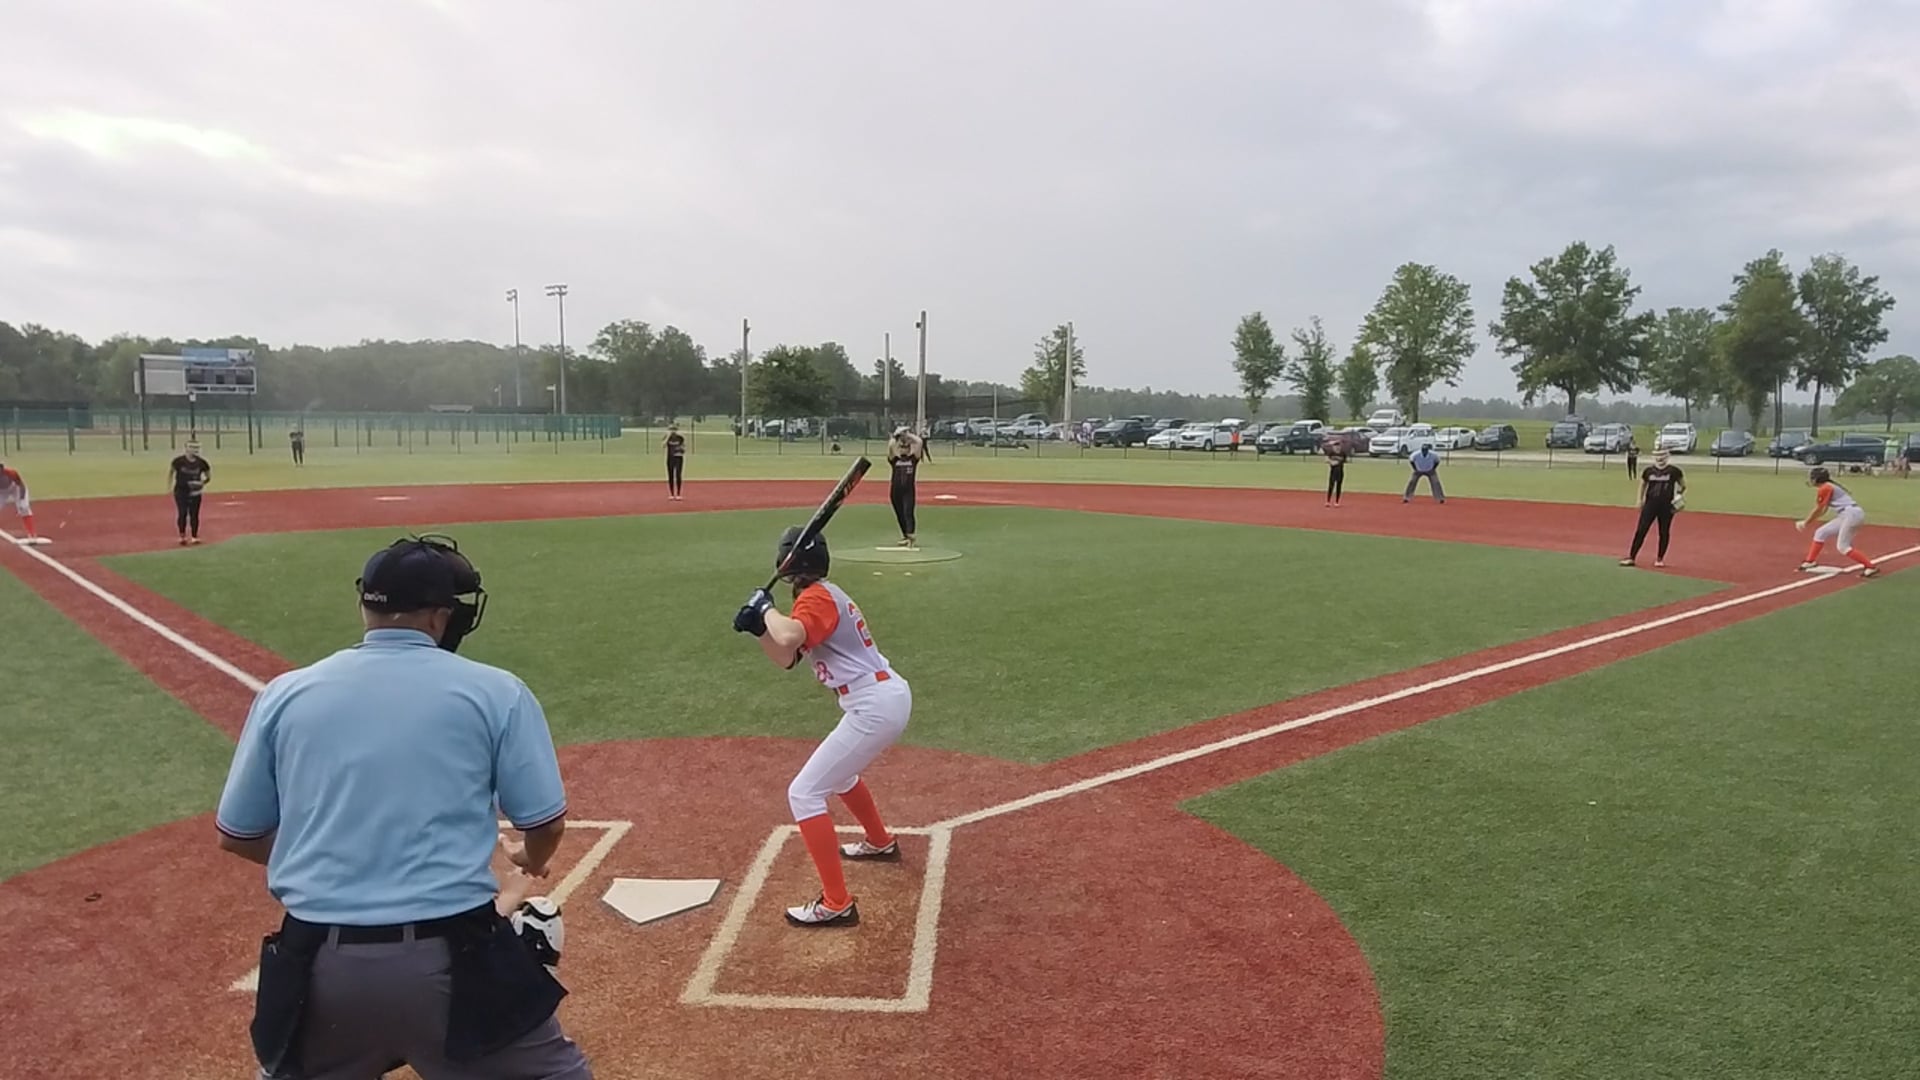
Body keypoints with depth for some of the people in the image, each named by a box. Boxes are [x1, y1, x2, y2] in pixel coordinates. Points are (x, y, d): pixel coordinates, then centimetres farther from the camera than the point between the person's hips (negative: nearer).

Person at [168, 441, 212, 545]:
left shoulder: (201, 462, -4)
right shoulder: (179, 461, -10)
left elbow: (208, 476, 8)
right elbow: (171, 471, 6)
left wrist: (203, 483, -11)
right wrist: (169, 486, 3)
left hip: (195, 492, 2)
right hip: (181, 491, -2)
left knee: (194, 514, 4)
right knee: (182, 513, -6)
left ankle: (194, 537, 13)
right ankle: (182, 536, 7)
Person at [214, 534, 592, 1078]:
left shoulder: (285, 693, 7)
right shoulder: (494, 690, -1)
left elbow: (236, 835, 13)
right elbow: (546, 824, 2)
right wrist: (529, 860, 25)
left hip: (318, 965, 3)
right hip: (452, 961, -3)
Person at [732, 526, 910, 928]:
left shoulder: (816, 597, -12)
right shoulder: (825, 595, 18)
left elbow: (788, 638, -33)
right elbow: (787, 657, 19)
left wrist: (765, 607, -13)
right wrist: (757, 627, 2)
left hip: (874, 707, -10)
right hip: (890, 696, 11)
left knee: (804, 794, -7)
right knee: (838, 769, 35)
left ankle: (836, 905, -7)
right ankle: (880, 842, 55)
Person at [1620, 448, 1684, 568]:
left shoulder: (1673, 471, -3)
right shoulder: (1649, 471, 2)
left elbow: (1683, 484, 10)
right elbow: (1643, 484, 15)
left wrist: (1681, 494, -4)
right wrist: (1640, 500, 9)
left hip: (1667, 506, -1)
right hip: (1650, 503, 1)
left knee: (1664, 532, 5)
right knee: (1641, 530, -4)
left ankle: (1660, 558, 18)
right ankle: (1631, 557, -3)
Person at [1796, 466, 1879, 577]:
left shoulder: (1824, 488, -7)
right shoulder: (1830, 486, 21)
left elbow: (1818, 510, -4)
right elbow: (1823, 510, 22)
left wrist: (1805, 523, 8)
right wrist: (1806, 522, 21)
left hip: (1851, 514, -10)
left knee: (1843, 547, -11)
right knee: (1821, 532, 16)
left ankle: (1871, 567, -13)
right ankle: (1810, 561, 21)